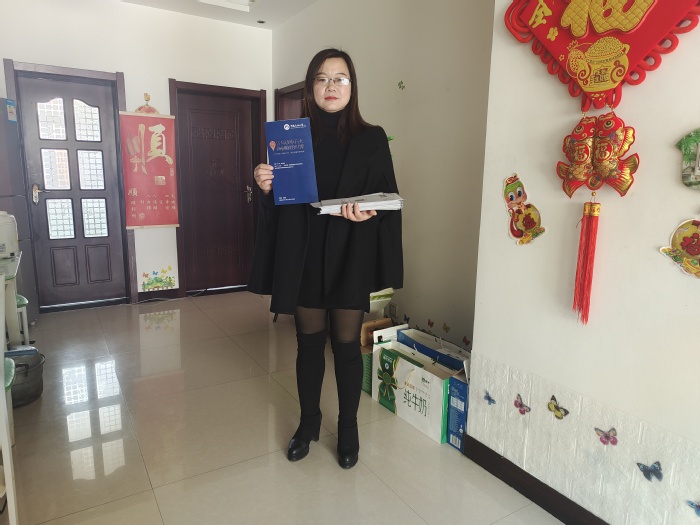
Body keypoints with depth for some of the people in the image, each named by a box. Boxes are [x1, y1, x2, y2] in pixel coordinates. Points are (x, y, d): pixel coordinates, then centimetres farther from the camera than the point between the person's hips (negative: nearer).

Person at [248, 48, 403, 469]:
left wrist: (369, 212, -22)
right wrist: (266, 188, -13)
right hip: (303, 256, 2)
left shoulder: (371, 139, 1)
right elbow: (278, 203, 9)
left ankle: (349, 428, 29)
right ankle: (309, 422, 34)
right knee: (309, 343, 12)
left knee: (347, 344, 8)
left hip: (351, 255, -1)